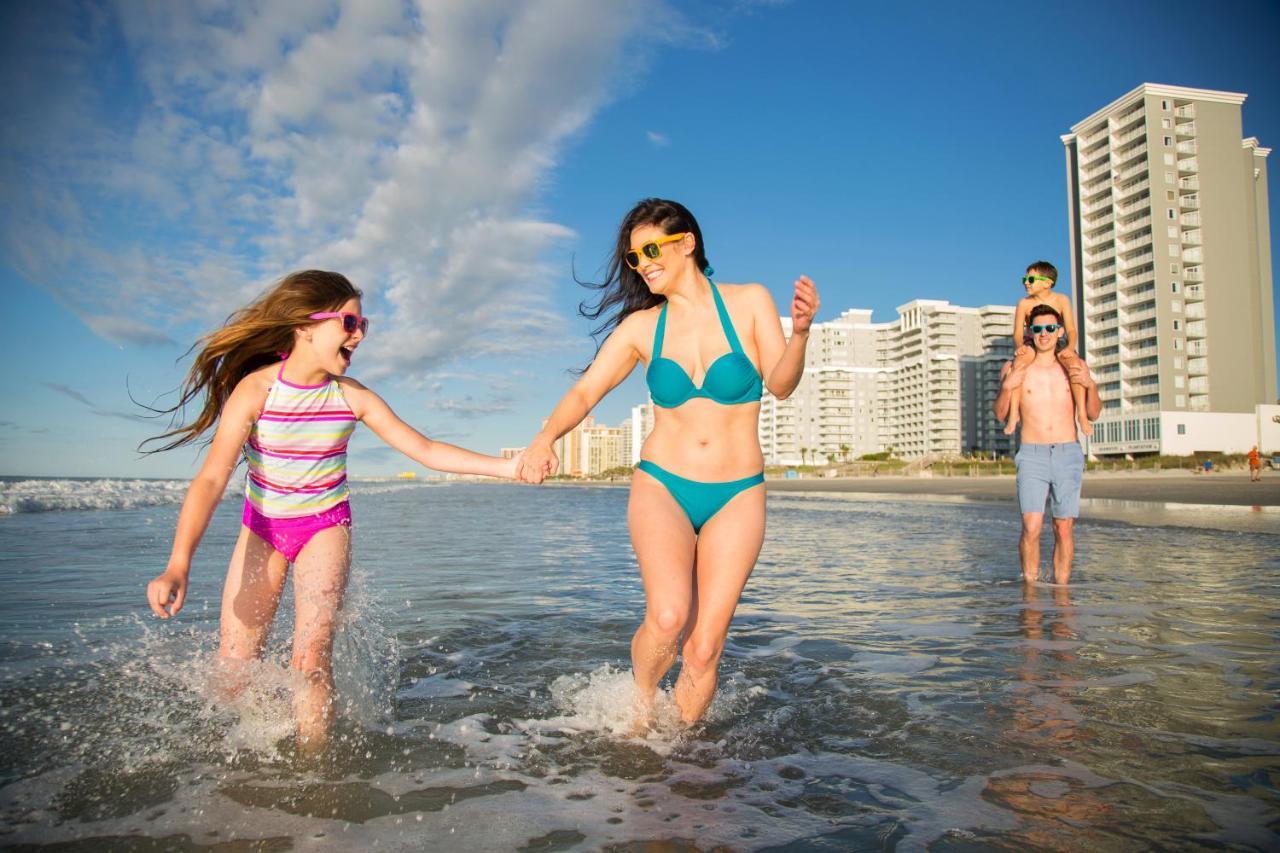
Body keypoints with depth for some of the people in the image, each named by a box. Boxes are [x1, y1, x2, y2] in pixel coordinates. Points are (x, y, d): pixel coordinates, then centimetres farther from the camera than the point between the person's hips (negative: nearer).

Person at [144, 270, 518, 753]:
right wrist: (178, 565, -40)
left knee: (310, 658, -16)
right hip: (261, 528, 0)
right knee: (233, 668, 1)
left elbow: (427, 451, -9)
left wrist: (506, 466, -18)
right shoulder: (256, 390, -20)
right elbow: (211, 480, -27)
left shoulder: (353, 397, -12)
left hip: (325, 527, 0)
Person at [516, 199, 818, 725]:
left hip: (737, 496, 0)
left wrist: (800, 330, -31)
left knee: (704, 649, -3)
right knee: (667, 617, -23)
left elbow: (780, 386, -11)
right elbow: (585, 391, -3)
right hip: (661, 487, 0)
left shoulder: (749, 303, -1)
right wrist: (545, 438, -23)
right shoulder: (641, 326, 3)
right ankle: (641, 704, 8)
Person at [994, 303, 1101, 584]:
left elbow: (1093, 414, 10)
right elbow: (1000, 415, 5)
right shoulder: (1015, 367, 5)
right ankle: (1030, 586, -1)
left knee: (1064, 530, 3)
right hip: (1032, 456, -2)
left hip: (1068, 456, 2)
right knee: (1031, 528, -13)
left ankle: (1061, 588, 12)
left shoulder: (1075, 366, 10)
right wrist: (1007, 387, -12)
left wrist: (1090, 385, -8)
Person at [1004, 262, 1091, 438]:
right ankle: (1014, 413, -28)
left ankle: (1082, 414, -26)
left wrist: (1070, 347, -29)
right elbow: (1018, 334, -6)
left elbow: (1071, 330, -7)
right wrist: (1020, 348, -28)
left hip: (1057, 346, 0)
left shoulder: (1061, 300, -2)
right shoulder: (1024, 304, -1)